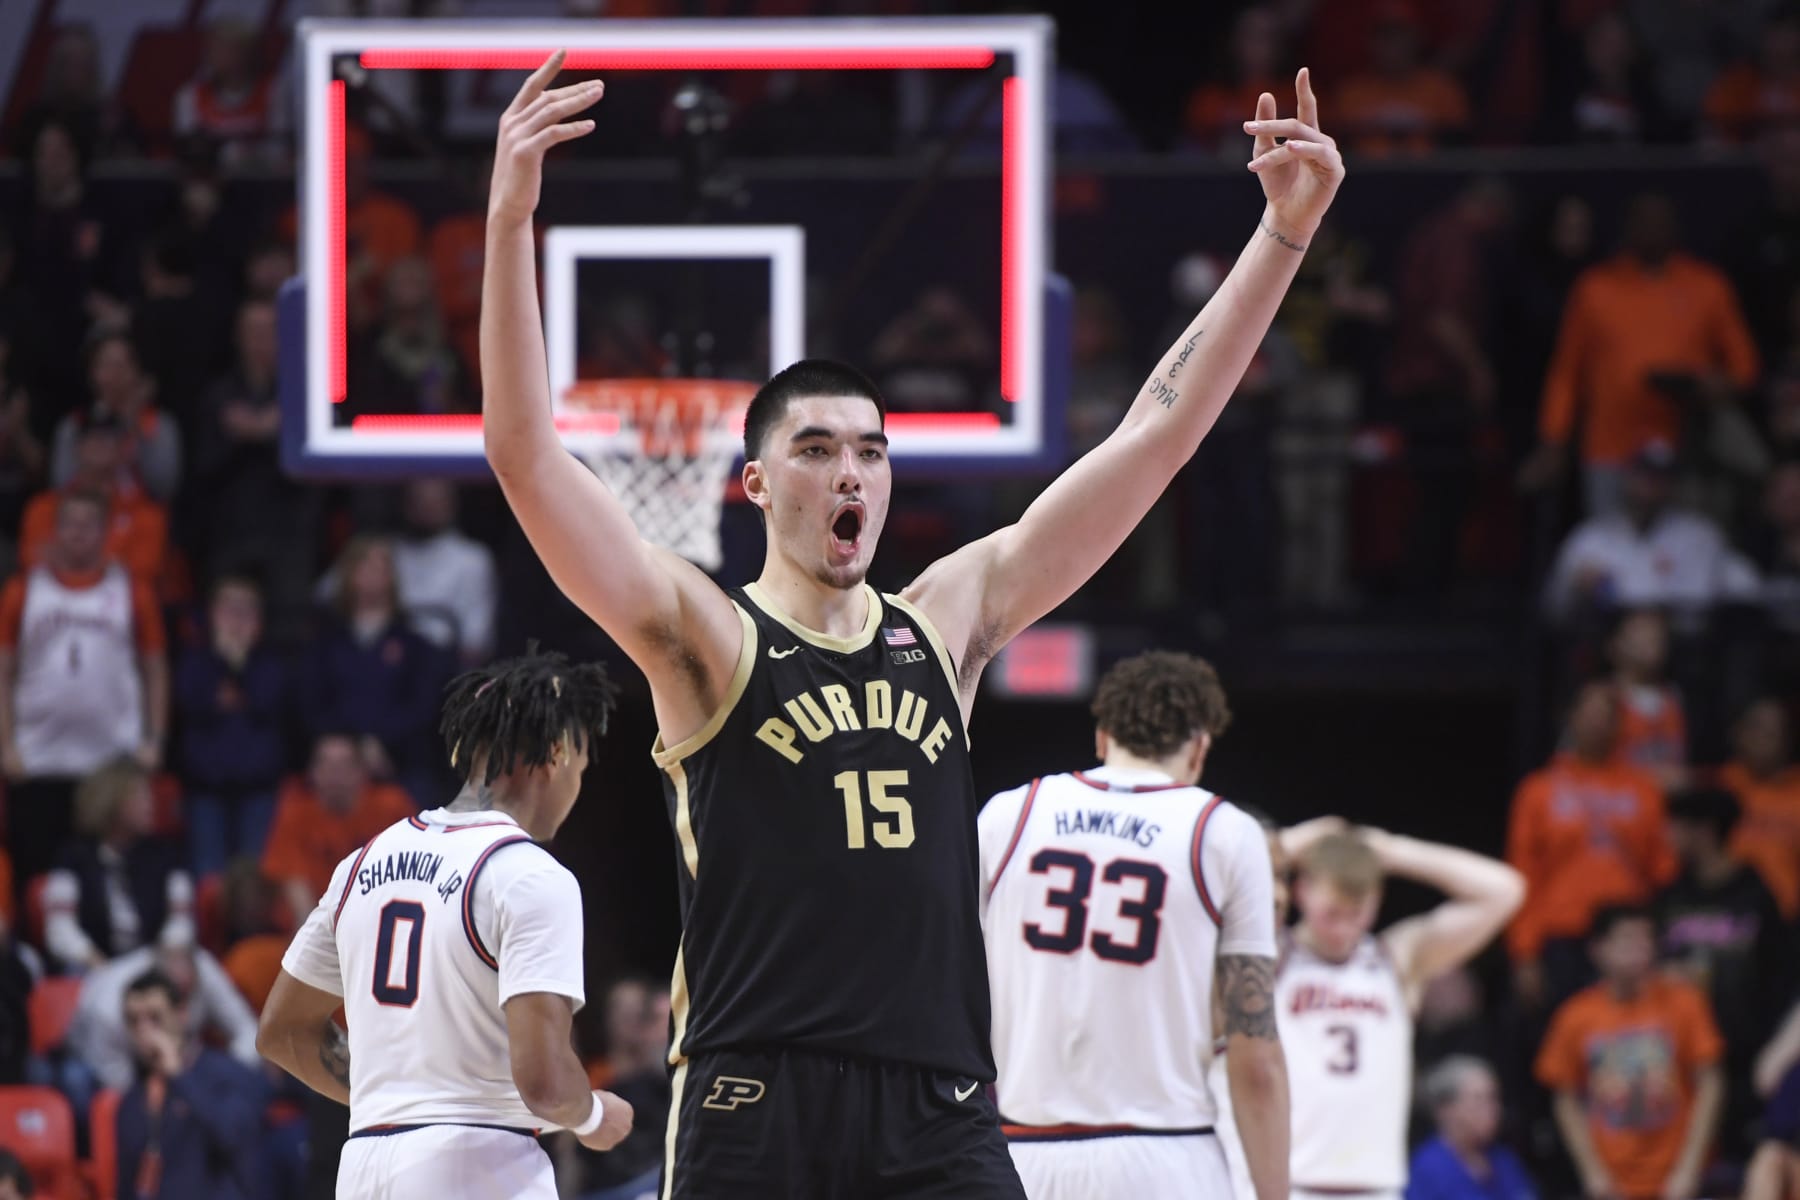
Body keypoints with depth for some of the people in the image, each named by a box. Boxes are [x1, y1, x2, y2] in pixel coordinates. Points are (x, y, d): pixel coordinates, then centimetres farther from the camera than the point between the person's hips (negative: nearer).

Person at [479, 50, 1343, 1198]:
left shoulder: (947, 621, 14)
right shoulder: (702, 638, 2)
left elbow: (1152, 439, 14)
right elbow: (526, 456, -11)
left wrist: (1283, 235, 9)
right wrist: (510, 222, -22)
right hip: (757, 1104, -3)